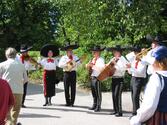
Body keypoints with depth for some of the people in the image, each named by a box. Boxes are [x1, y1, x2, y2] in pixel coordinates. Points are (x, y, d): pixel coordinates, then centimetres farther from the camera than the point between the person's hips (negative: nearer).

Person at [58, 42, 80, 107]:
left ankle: (72, 102, 7)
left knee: (73, 88, 0)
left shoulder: (75, 57, 13)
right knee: (66, 88, 2)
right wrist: (66, 63, -17)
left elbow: (78, 63, 1)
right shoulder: (63, 57, 6)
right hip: (66, 73, -1)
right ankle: (67, 102, 11)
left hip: (73, 73, 1)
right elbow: (60, 65, -7)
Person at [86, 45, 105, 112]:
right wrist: (88, 65, -2)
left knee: (98, 93, -2)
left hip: (97, 77, -8)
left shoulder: (101, 59, -7)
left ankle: (98, 106, 5)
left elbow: (102, 68, -24)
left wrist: (93, 66, -24)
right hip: (92, 77, 8)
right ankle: (94, 105, 24)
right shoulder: (93, 59, 17)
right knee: (93, 92, 14)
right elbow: (88, 67, 22)